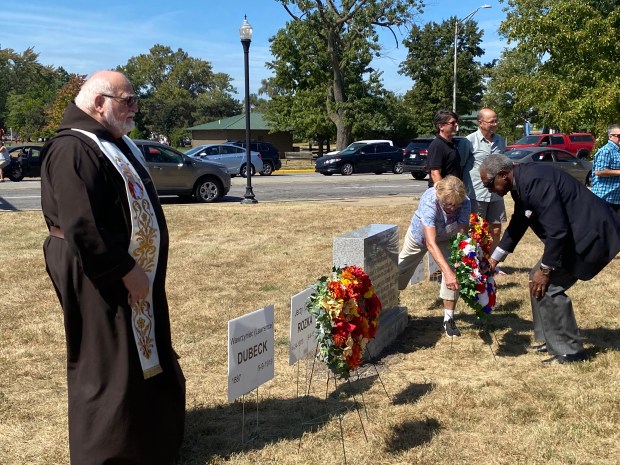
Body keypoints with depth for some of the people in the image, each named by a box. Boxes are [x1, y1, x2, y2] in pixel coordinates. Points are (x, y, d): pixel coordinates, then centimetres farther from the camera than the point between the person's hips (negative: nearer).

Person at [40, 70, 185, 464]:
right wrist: (125, 270, -22)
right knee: (108, 368, 2)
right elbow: (81, 227, -28)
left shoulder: (118, 143, 12)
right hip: (101, 279, -10)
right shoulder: (73, 150, -20)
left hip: (135, 271, 10)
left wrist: (136, 268, 16)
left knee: (142, 358, 21)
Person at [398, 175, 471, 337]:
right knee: (400, 271, 15)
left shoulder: (464, 203, -34)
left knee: (454, 271, -20)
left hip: (446, 238, 2)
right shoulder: (429, 201, -44)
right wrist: (447, 272, -59)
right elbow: (431, 243, -50)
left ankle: (449, 319, -4)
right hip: (420, 234, -1)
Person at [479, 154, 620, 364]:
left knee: (547, 287, -11)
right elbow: (517, 223, 19)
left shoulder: (535, 180, -26)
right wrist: (495, 257, 24)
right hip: (573, 231, 10)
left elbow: (557, 230, -26)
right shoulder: (521, 181, 6)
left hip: (589, 233, -10)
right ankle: (552, 340, 25)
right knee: (537, 278, 14)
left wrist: (545, 269, -17)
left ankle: (569, 351, 3)